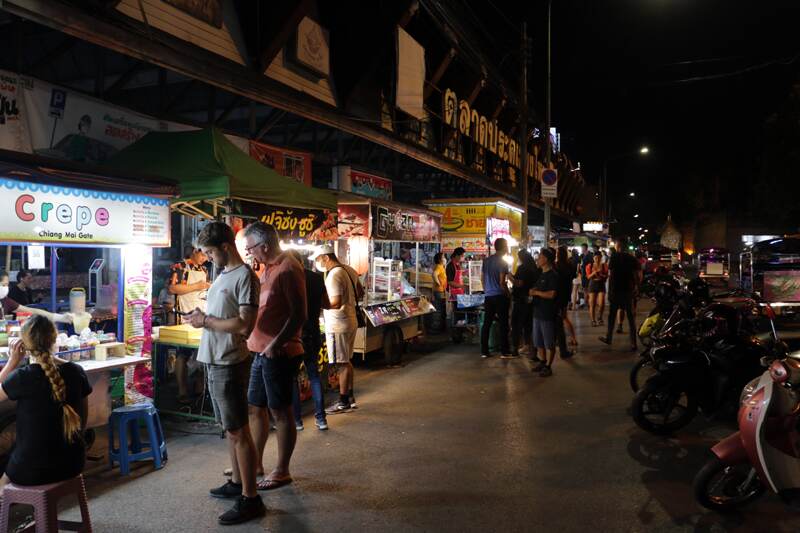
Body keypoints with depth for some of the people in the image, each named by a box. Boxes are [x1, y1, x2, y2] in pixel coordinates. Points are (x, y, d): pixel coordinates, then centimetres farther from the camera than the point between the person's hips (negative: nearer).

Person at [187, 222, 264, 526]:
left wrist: (206, 321, -15)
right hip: (214, 363, 9)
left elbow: (244, 326, -24)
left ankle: (250, 499, 5)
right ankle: (237, 482, 31)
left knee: (238, 432, -3)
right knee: (229, 429, 18)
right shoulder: (222, 274, 14)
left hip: (230, 365, -9)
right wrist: (201, 317, 4)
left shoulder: (245, 276, -16)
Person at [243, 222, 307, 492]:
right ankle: (255, 463, 31)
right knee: (255, 408, 17)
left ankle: (282, 471, 16)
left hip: (279, 354, -9)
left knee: (280, 412, 2)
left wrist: (276, 343, -25)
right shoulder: (267, 268, 14)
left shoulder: (288, 268, -16)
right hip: (261, 351, 9)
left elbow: (299, 315, -20)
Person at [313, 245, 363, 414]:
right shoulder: (349, 270, 8)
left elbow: (336, 303, -26)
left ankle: (343, 402, 8)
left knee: (342, 364, -1)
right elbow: (360, 293, 17)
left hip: (338, 325, -9)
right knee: (347, 361, 17)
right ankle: (349, 397, 27)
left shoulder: (334, 275, -19)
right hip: (351, 320, 9)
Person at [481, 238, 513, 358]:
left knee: (486, 324, 7)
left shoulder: (486, 260, 10)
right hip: (500, 296, -6)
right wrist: (509, 295, -3)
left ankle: (484, 351, 9)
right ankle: (504, 352, 2)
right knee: (503, 324, 0)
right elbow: (502, 282, -14)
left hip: (488, 296, 6)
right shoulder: (502, 262, -10)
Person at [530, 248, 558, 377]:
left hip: (548, 314, -9)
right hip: (538, 312, 9)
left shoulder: (553, 275, -14)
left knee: (549, 342, 2)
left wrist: (536, 292, -15)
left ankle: (548, 366, 10)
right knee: (539, 341, 16)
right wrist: (533, 291, 2)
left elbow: (551, 294, -23)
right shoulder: (542, 274, 14)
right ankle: (542, 362, 29)